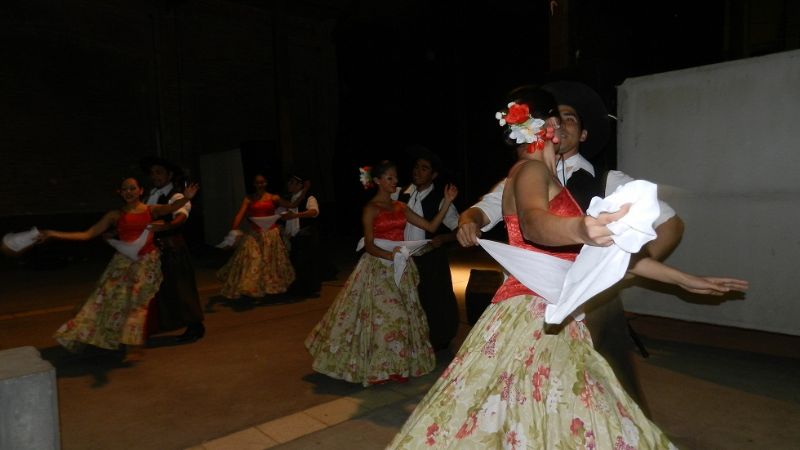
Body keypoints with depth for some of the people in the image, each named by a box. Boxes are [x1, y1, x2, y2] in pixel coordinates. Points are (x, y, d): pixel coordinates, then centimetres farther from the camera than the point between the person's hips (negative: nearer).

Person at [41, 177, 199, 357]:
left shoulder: (151, 210, 2)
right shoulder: (115, 215, 6)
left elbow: (171, 207, -19)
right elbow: (88, 234, 6)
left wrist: (185, 198, -42)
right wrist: (55, 234, 0)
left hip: (146, 261, -2)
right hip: (123, 261, 2)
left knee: (137, 301, -4)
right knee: (112, 298, 0)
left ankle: (134, 346, 3)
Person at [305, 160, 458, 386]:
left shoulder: (400, 207, 11)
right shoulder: (371, 208, -5)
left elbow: (431, 226, 7)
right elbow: (369, 246, -12)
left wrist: (447, 201, -1)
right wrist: (389, 255, -29)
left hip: (400, 268, 6)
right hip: (378, 268, -6)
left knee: (403, 315, 7)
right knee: (385, 314, -7)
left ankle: (396, 366, 20)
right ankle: (380, 369, 9)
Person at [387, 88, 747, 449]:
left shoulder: (548, 179, 21)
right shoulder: (530, 169, -6)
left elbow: (605, 247, 20)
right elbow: (533, 223, -30)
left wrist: (685, 280, 20)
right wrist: (580, 230, -53)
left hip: (553, 323, 9)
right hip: (531, 319, -9)